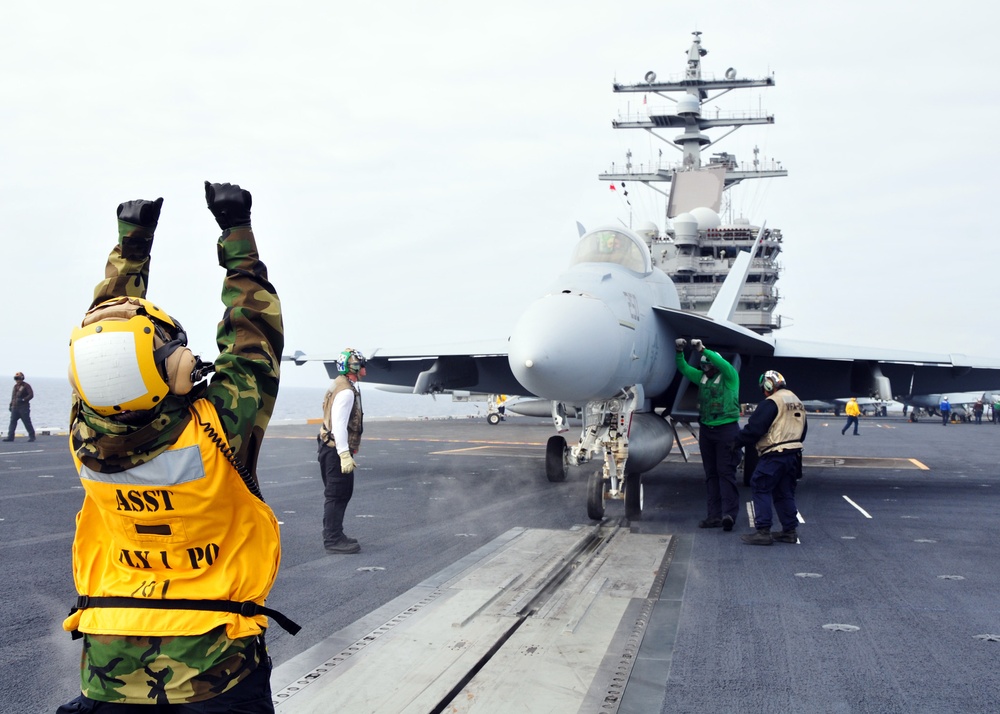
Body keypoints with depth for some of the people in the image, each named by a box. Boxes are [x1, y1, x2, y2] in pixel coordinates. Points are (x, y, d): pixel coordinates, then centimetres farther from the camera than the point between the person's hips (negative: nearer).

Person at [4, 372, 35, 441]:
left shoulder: (26, 386, -5)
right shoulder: (15, 386, 18)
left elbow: (31, 395, -12)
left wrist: (23, 400, -20)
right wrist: (11, 404, 19)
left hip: (24, 407, -7)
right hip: (15, 407, 7)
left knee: (27, 422, -3)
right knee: (13, 421, -1)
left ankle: (31, 436, 6)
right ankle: (10, 436, -2)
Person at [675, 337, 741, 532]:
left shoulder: (729, 377, -4)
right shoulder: (702, 377, 12)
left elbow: (724, 364, -22)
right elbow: (683, 368, 13)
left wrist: (703, 350, -26)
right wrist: (679, 352, -5)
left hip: (726, 429, -6)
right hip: (706, 430, 6)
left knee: (726, 472, -11)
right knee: (711, 474, 5)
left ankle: (729, 513, -17)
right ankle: (715, 515, 7)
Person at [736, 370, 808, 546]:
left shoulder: (771, 403, -12)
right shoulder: (797, 403, 17)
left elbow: (754, 428, -16)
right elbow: (803, 431, 25)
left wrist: (738, 442, -5)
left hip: (774, 456, -9)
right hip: (793, 455, 9)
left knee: (761, 490, -4)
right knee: (785, 493, 15)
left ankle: (763, 531, -9)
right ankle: (790, 530, 15)